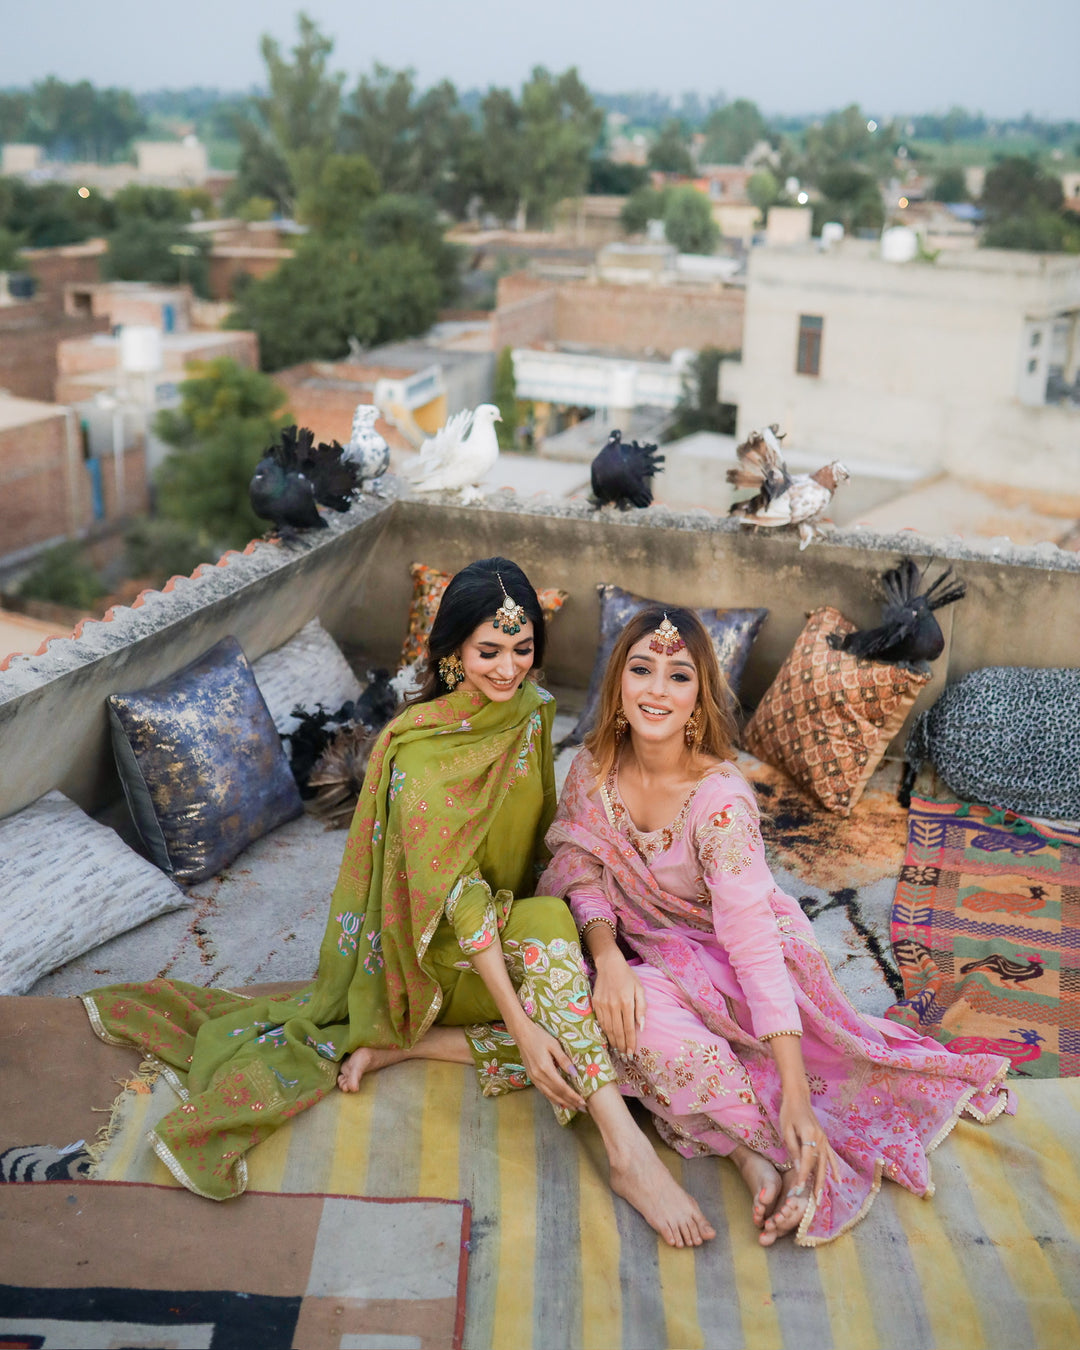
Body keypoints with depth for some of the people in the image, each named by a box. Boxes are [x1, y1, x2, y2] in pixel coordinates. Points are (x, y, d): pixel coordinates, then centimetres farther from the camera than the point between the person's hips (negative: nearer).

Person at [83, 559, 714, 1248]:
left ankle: (410, 1043, -13)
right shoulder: (418, 747, -22)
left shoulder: (532, 708, -2)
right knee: (548, 926, -36)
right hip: (443, 952, -6)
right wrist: (521, 1023, -35)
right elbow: (458, 896, -28)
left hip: (515, 921, 7)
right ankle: (628, 1152, -39)